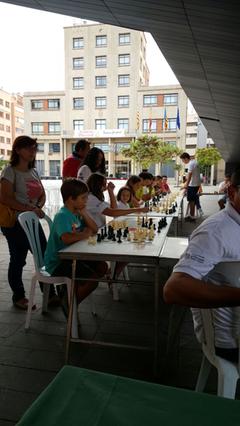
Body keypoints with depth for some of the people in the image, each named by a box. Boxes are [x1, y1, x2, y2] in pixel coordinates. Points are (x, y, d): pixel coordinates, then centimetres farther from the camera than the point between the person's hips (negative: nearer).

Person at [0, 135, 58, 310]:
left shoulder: (33, 171, 12)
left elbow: (43, 194, 13)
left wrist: (38, 207, -8)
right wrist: (30, 209, -24)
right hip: (15, 223, -7)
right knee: (18, 260, 5)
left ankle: (50, 294, 18)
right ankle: (19, 297, 22)